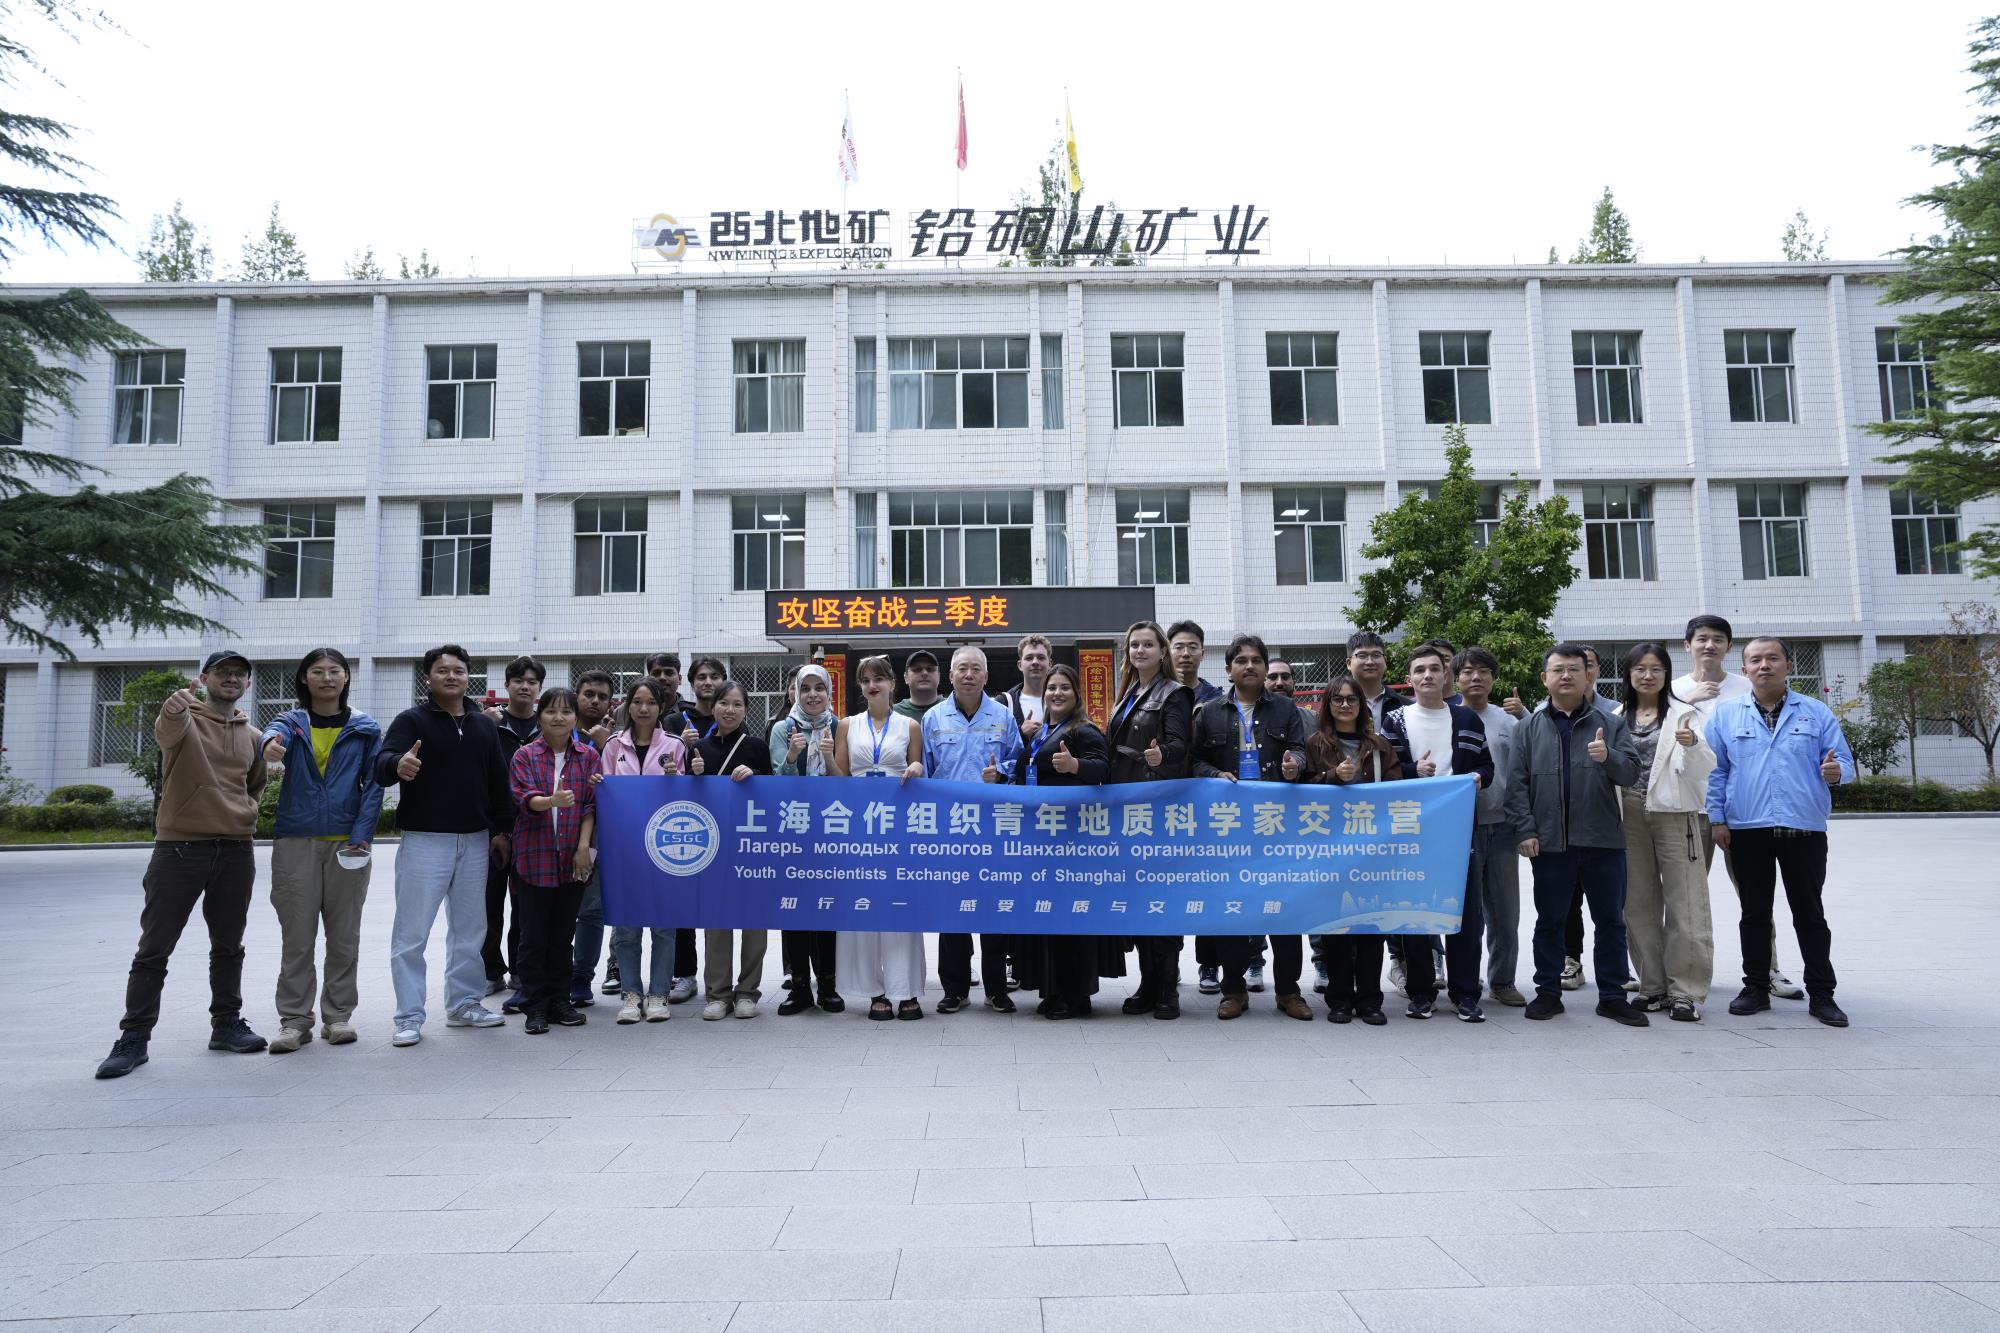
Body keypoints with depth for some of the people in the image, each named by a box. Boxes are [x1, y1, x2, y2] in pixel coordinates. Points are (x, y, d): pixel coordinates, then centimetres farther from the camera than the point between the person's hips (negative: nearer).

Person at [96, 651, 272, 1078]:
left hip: (236, 851, 5)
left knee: (228, 945, 13)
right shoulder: (183, 718, -2)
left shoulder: (252, 737, 13)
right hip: (180, 847, -5)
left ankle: (226, 1024, 23)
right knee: (154, 947, -1)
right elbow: (167, 732, -29)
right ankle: (134, 1038, 6)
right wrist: (174, 710, -46)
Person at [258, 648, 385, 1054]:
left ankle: (338, 1016, 16)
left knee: (344, 936, 6)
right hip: (296, 841, 0)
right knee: (297, 937, 2)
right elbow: (274, 732, -19)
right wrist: (271, 745, -45)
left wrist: (362, 834, -11)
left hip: (347, 843, 0)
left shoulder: (365, 728, 7)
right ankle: (294, 1020, 10)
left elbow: (373, 784, 2)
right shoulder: (291, 722, 6)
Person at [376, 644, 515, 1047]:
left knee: (469, 930, 13)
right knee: (411, 933, -3)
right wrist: (398, 764, -42)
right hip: (425, 840, -5)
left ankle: (463, 1004, 25)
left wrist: (502, 829, 12)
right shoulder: (412, 720, -3)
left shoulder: (484, 725, 11)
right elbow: (382, 764, -19)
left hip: (475, 841, 5)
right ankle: (409, 1017, 5)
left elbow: (498, 780, 16)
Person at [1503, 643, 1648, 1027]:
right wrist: (1524, 830, -6)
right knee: (1549, 921, 8)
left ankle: (1612, 995, 17)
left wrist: (1608, 757, -19)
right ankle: (1548, 991, 19)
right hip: (1550, 843, -1)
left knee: (1611, 921, 7)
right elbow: (1516, 783, 2)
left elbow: (1631, 772, 2)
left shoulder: (1610, 724, 9)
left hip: (1603, 840, 1)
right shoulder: (1529, 728, 7)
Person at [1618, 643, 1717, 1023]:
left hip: (1673, 813, -4)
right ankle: (1653, 987, 18)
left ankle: (1686, 992, 1)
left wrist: (1692, 745, -28)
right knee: (1638, 904, 8)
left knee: (1684, 903, -4)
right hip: (1630, 816, 4)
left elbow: (1704, 768, -8)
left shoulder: (1683, 715, 2)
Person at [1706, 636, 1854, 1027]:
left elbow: (1843, 760, 6)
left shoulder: (1817, 713, 6)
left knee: (1810, 913, 6)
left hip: (1804, 829, 0)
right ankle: (1756, 987, 18)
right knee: (1754, 912, 8)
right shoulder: (1725, 713, 5)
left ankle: (1821, 994, 14)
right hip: (1747, 830, 0)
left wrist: (1836, 771, -18)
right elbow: (1715, 771, 5)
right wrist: (1717, 819, -1)